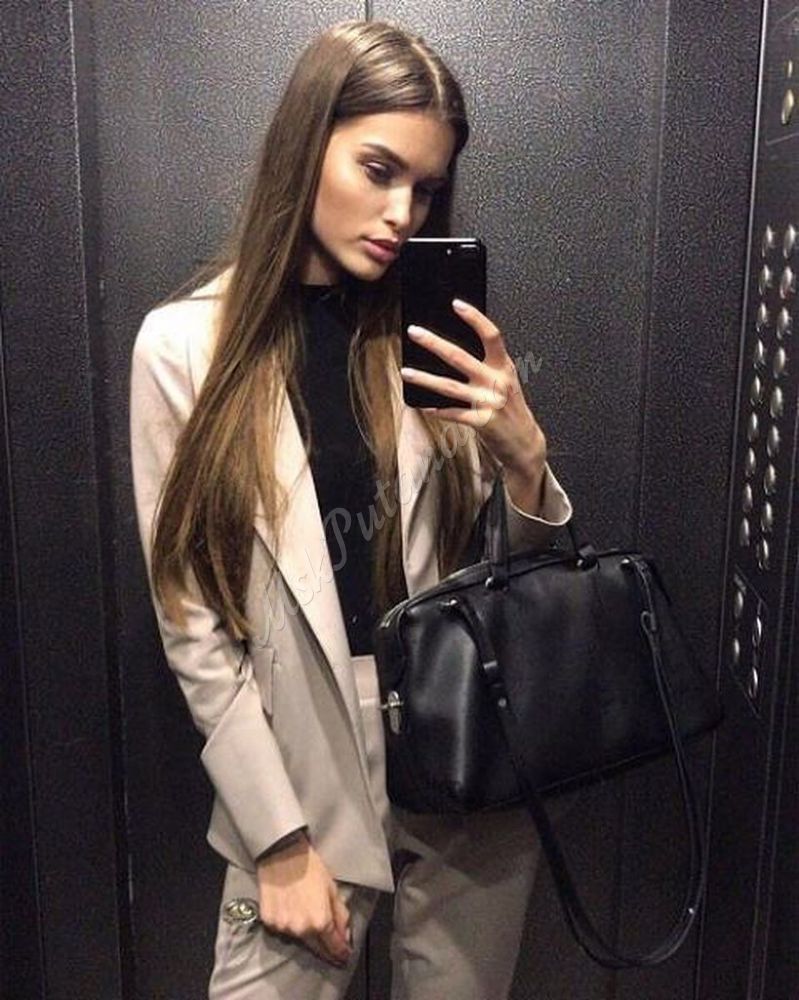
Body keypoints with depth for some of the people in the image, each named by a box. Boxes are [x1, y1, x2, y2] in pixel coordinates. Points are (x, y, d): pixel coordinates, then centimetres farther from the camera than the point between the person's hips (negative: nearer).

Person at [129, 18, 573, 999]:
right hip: (299, 780, -2)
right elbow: (194, 624, -8)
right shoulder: (185, 347, -8)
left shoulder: (438, 335, 1)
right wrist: (282, 842, -8)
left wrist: (525, 457, -17)